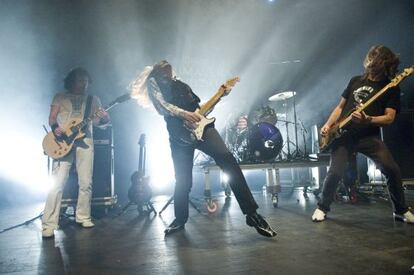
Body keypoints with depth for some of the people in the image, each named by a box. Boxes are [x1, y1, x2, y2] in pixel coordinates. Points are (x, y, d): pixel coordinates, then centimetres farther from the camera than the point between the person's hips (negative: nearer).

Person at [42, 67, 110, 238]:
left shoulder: (93, 99, 17)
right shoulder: (60, 97, 13)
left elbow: (97, 121, 10)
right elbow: (52, 117, 8)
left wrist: (104, 118, -13)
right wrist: (55, 127, -14)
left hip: (85, 142, 2)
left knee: (86, 183, 1)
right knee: (58, 182, -9)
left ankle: (83, 217, 17)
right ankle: (49, 224, -4)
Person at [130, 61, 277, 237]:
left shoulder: (182, 85, 32)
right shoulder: (153, 82, 16)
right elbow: (162, 105, -4)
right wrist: (184, 114, -20)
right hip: (180, 133, -3)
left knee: (227, 159, -16)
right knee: (183, 180, 0)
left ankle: (251, 214, -14)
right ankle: (180, 220, 26)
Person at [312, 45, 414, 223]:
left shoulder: (391, 88, 5)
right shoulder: (356, 80, 16)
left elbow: (389, 118, -6)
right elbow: (340, 107, 18)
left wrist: (367, 119, -25)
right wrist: (328, 125, 3)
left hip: (369, 136, -1)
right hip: (343, 135, 2)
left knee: (392, 170, -15)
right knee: (335, 172, -13)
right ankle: (322, 208, 10)